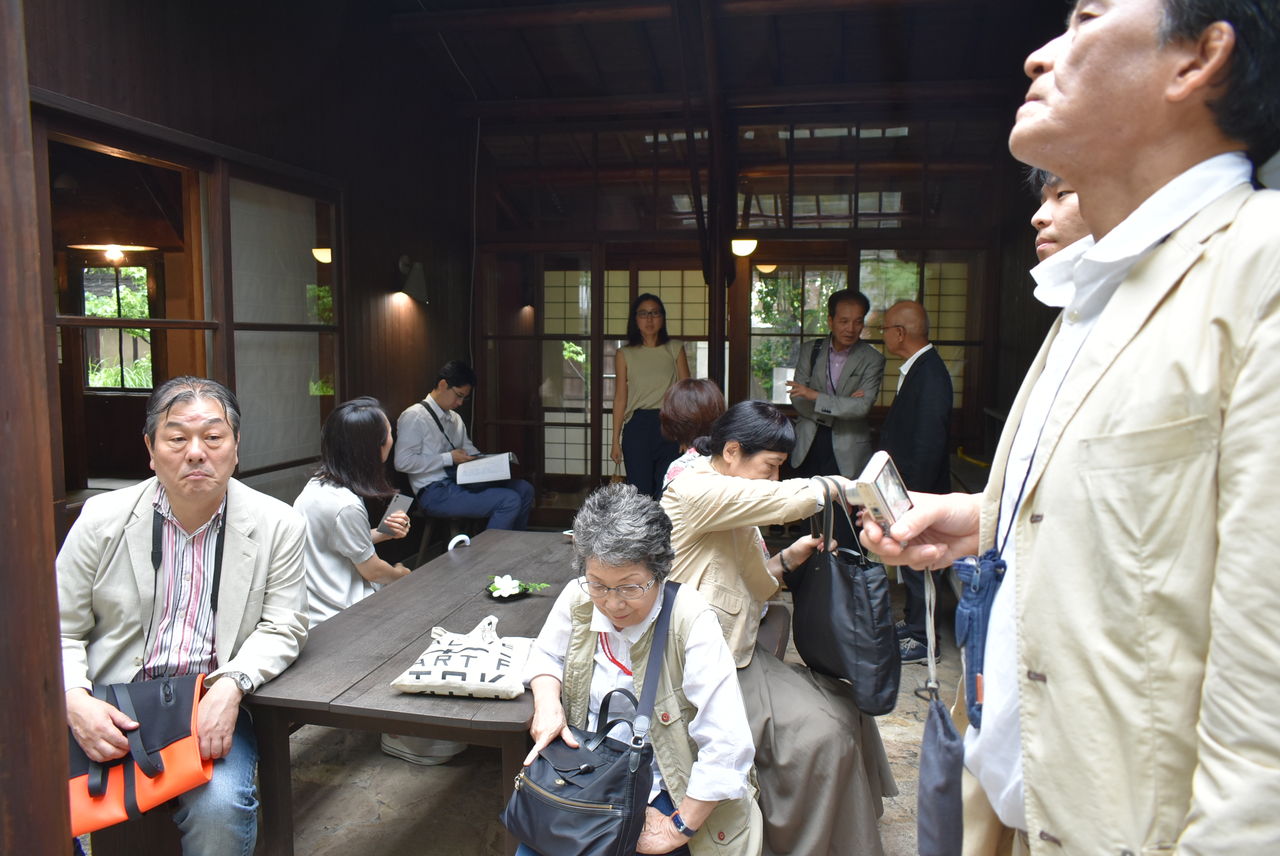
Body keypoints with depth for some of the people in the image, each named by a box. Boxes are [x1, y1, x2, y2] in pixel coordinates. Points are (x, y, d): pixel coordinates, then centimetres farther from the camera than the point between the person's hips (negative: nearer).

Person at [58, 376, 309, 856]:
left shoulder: (276, 525, -3)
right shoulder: (102, 518, 1)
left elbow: (281, 629, -1)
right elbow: (60, 631, 5)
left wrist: (231, 686, -20)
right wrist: (74, 701, -14)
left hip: (212, 709, -1)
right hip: (109, 711, 2)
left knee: (220, 806, -27)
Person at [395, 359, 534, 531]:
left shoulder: (455, 418, 19)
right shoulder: (414, 417, -8)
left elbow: (468, 448, 24)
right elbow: (403, 462, -16)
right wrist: (449, 458, -15)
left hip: (460, 482, 9)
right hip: (436, 492, -9)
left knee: (524, 489, -4)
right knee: (510, 501, -23)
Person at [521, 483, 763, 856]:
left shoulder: (690, 622, -24)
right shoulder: (579, 598, -9)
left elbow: (727, 748, -25)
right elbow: (546, 655, 13)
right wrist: (547, 700, -9)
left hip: (659, 793, -4)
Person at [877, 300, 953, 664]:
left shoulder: (929, 375, -22)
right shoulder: (917, 368, 9)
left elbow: (929, 443, -25)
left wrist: (913, 497, -23)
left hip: (919, 490, -10)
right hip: (907, 488, 10)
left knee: (917, 561, 1)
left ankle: (923, 641, 14)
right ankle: (914, 623, 34)